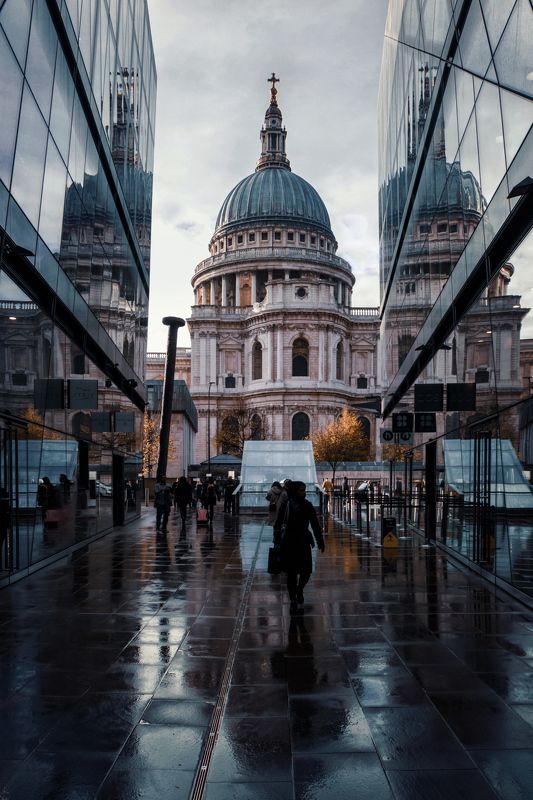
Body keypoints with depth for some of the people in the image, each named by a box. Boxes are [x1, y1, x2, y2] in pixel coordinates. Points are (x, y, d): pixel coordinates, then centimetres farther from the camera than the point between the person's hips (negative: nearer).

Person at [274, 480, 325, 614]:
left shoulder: (307, 505, 1)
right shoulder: (286, 505, -7)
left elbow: (315, 525, 7)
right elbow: (278, 524, -6)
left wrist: (320, 541, 6)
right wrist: (277, 541, -12)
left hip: (304, 542, 3)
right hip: (289, 543, -3)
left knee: (307, 571, 3)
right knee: (291, 573, 3)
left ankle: (299, 589, 35)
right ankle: (293, 600, 19)